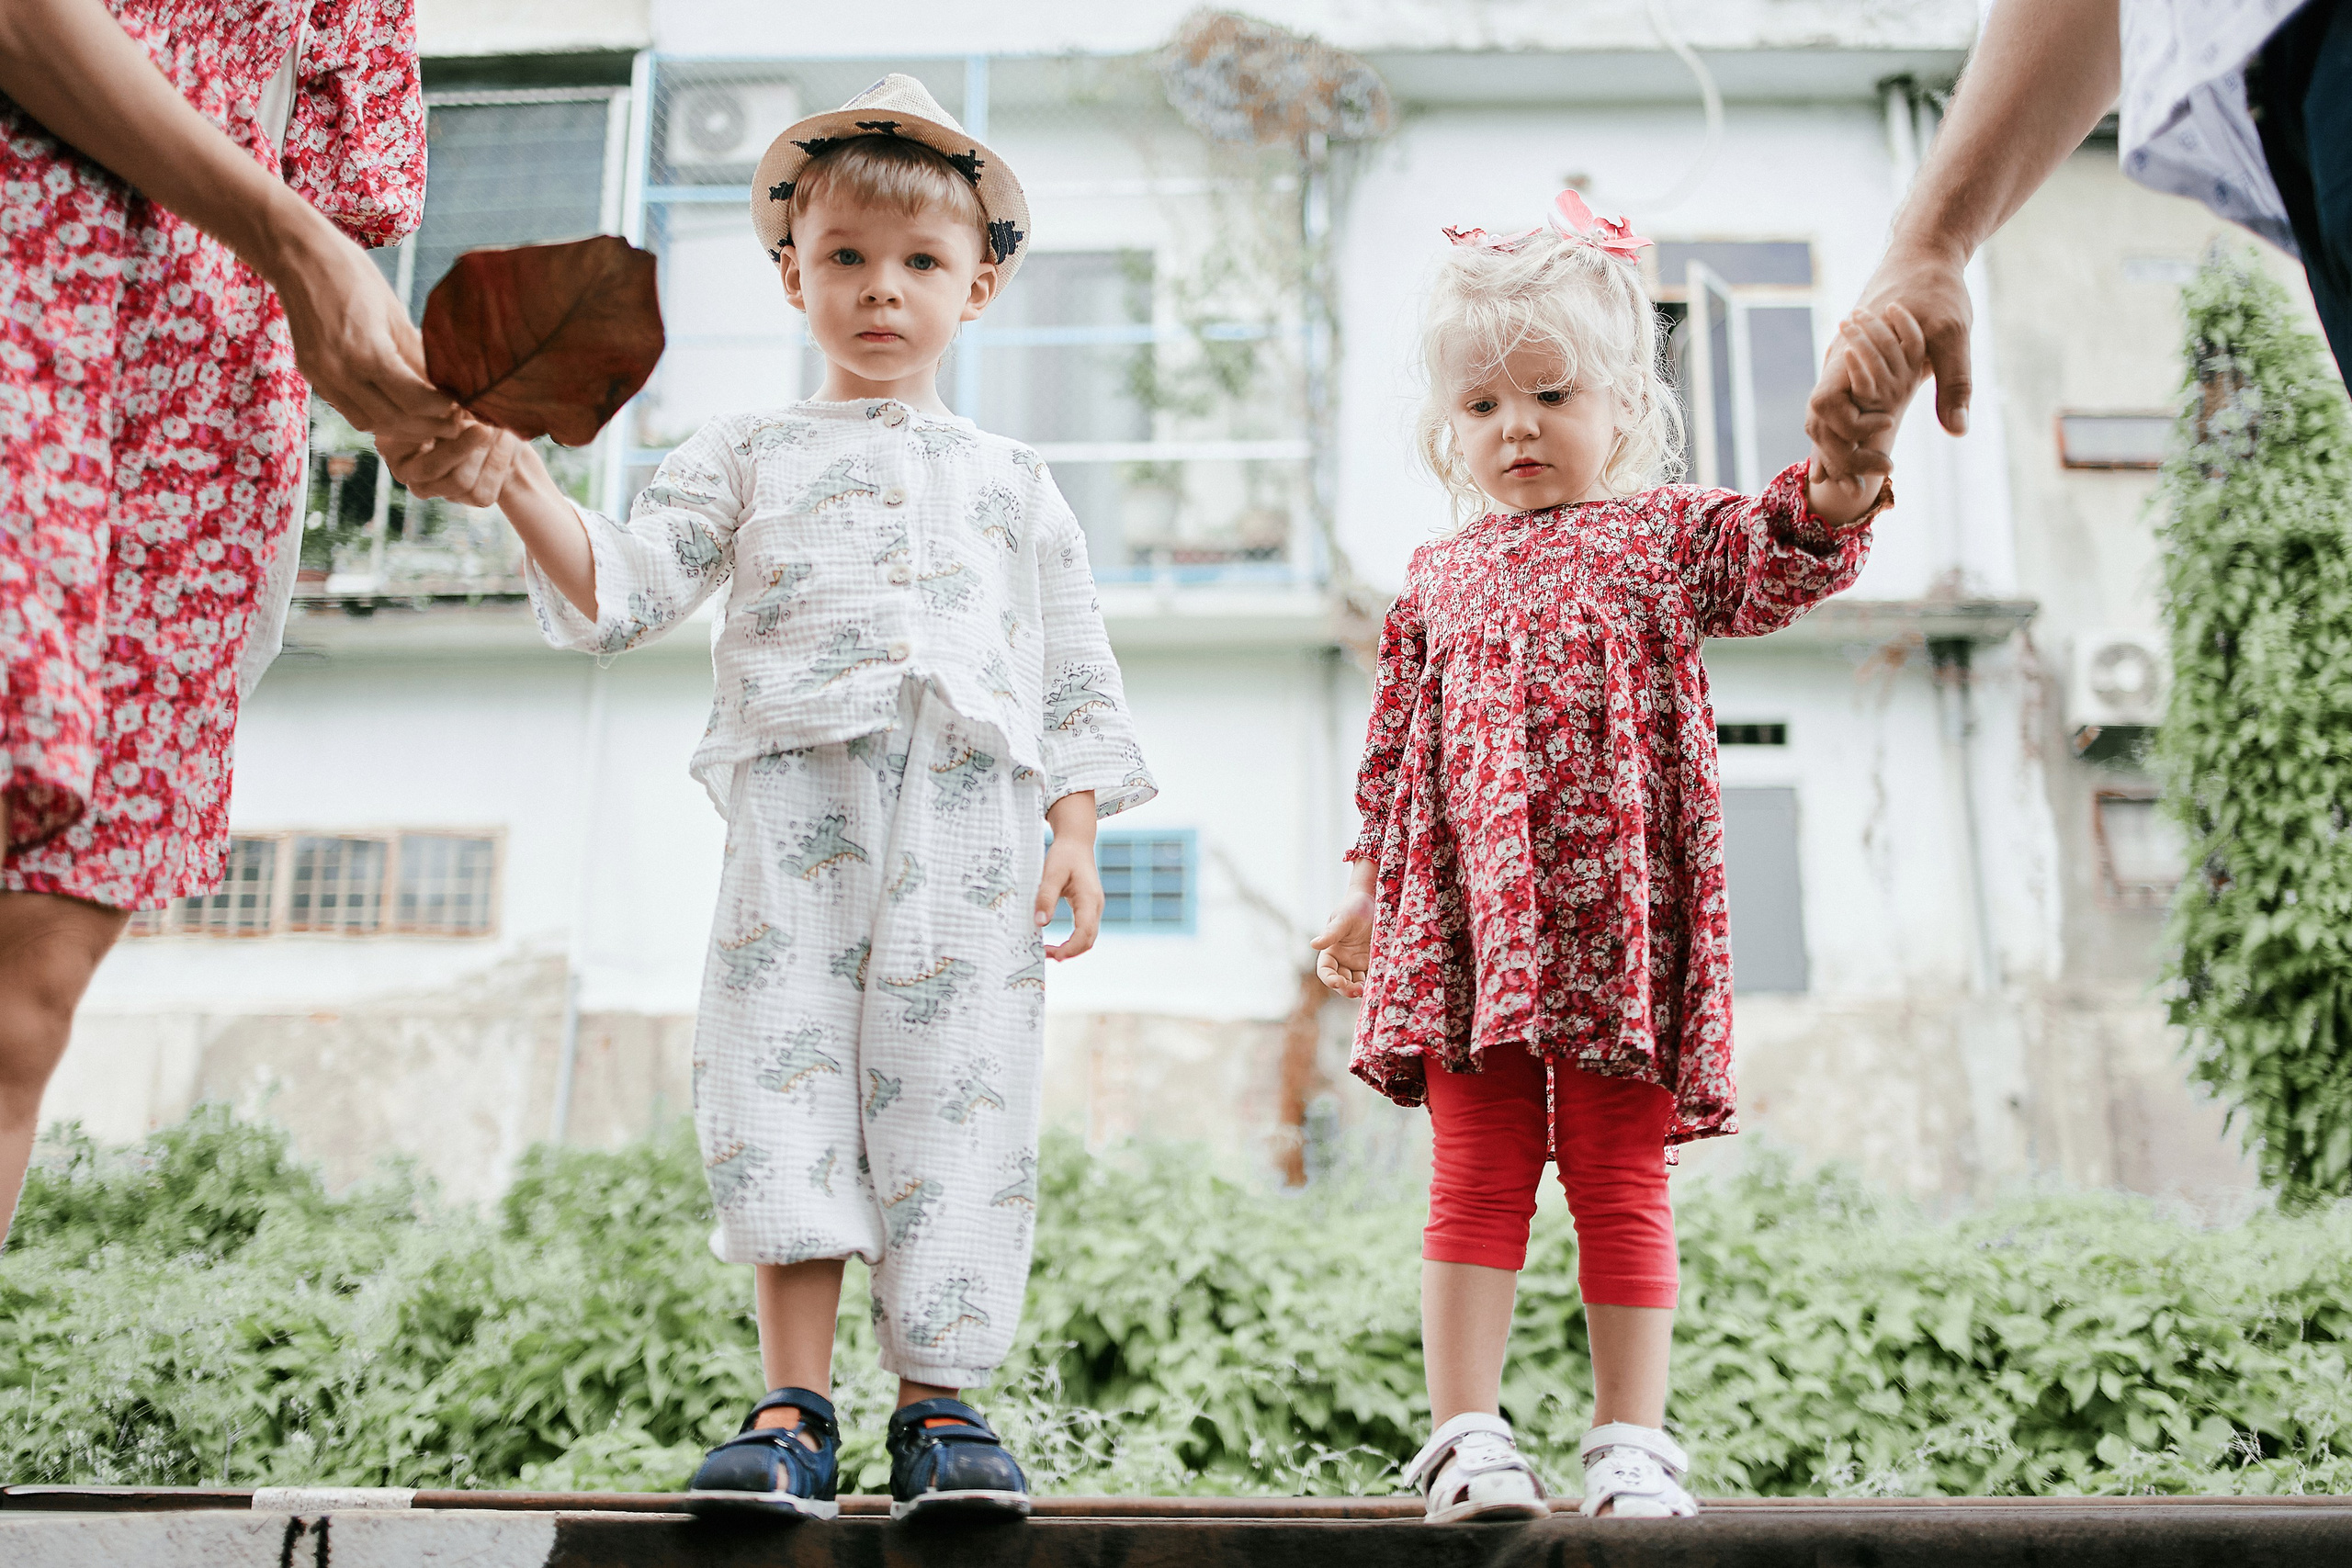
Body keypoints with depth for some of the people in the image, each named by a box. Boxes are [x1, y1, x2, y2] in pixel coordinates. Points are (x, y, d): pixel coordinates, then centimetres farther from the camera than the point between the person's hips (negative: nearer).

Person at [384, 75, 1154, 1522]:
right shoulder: (749, 457, 19)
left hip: (976, 820, 1)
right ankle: (796, 1411, 0)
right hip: (798, 806, 0)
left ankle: (941, 1405, 5)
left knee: (957, 1094, -4)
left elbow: (1076, 668, 17)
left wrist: (1077, 828, 5)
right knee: (785, 1076, -7)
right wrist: (521, 487, -8)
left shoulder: (1011, 478, 21)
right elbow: (621, 593, 9)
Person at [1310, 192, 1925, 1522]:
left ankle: (1633, 1439, 13)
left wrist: (1862, 432, -27)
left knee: (1623, 1185, 5)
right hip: (1468, 919, 1)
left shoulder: (1665, 537, 10)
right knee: (1478, 1180, 2)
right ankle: (1468, 1434, 7)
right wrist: (1371, 898, 17)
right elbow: (1397, 755, 18)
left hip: (1621, 917, -1)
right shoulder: (1438, 582, 15)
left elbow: (1796, 552, -9)